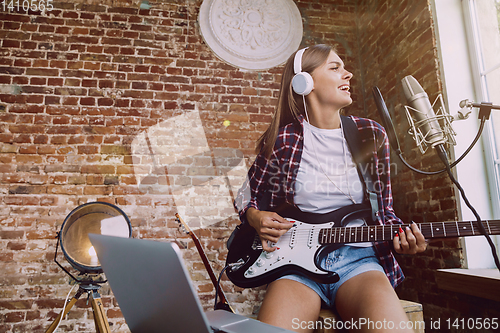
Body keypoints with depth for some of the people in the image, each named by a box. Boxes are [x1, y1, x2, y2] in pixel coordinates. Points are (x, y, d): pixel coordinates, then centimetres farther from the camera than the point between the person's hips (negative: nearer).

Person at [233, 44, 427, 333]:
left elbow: (384, 209, 14)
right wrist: (256, 217, -6)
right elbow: (247, 197, 15)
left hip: (358, 257, 2)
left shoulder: (372, 135, 8)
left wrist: (401, 235, -6)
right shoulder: (281, 140, 1)